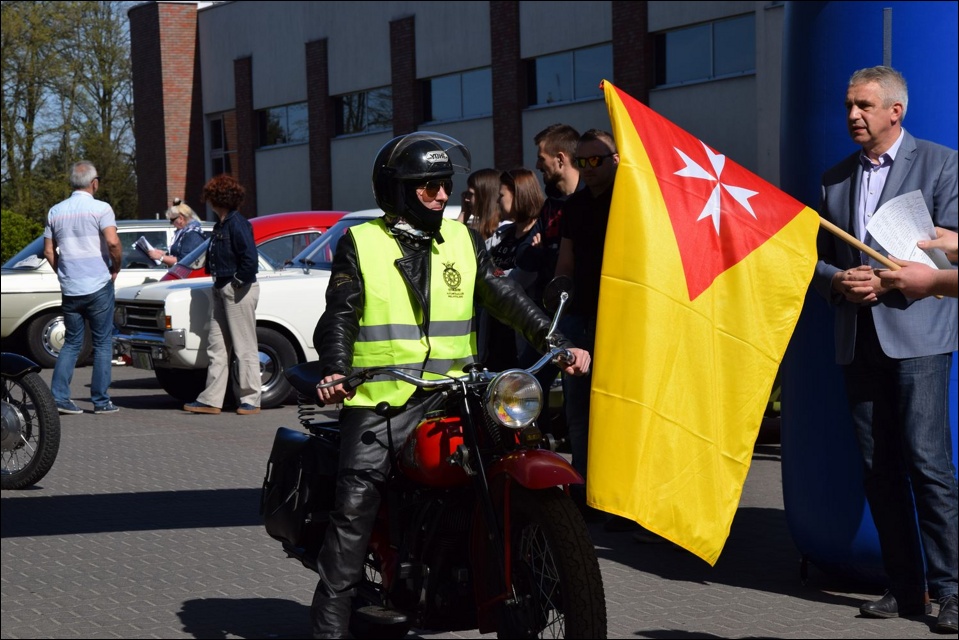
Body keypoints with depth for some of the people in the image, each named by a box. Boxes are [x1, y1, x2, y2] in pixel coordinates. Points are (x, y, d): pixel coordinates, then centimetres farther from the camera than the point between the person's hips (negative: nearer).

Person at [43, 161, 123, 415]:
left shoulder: (55, 211, 7)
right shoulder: (101, 208, -7)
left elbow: (49, 251, 9)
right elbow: (113, 242, -19)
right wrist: (116, 268, -4)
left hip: (69, 289, 4)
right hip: (98, 286, -4)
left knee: (71, 343, 13)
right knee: (102, 343, 5)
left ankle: (58, 396, 1)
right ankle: (101, 401, 4)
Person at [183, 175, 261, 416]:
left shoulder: (237, 224, -16)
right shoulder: (221, 224, 12)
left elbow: (250, 260, -23)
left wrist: (239, 281, -16)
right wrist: (218, 282, 9)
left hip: (238, 290, -10)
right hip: (221, 289, 10)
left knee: (245, 347, -2)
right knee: (217, 347, 10)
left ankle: (250, 400, 4)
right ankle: (211, 400, 13)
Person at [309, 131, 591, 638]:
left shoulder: (463, 241, 14)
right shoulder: (361, 244, 5)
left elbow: (505, 299, 9)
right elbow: (340, 313, -2)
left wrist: (558, 343, -3)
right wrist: (334, 369, -20)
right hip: (380, 398, -3)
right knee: (354, 506, -13)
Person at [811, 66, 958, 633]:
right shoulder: (836, 180, 17)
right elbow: (818, 257, 18)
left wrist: (886, 281, -15)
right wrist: (839, 280, -4)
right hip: (858, 340, 5)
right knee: (878, 467, 5)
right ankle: (905, 587, 11)